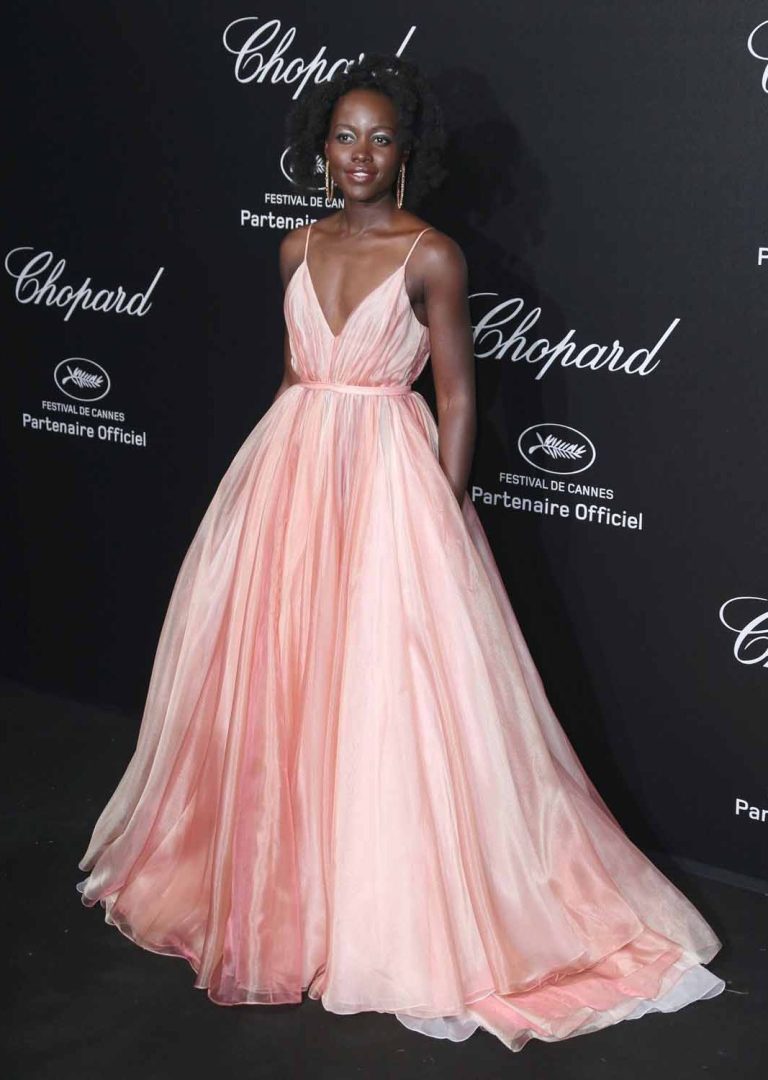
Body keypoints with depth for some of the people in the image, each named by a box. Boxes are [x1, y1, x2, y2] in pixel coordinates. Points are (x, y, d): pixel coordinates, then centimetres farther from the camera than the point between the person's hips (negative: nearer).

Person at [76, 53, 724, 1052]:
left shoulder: (432, 256, -6)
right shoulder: (299, 247, 9)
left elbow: (455, 395, -6)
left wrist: (445, 514, -11)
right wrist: (277, 475, 16)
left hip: (388, 476, -5)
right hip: (288, 466, 6)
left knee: (385, 688, -3)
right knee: (274, 677, 11)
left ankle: (396, 904, 13)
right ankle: (283, 877, 31)